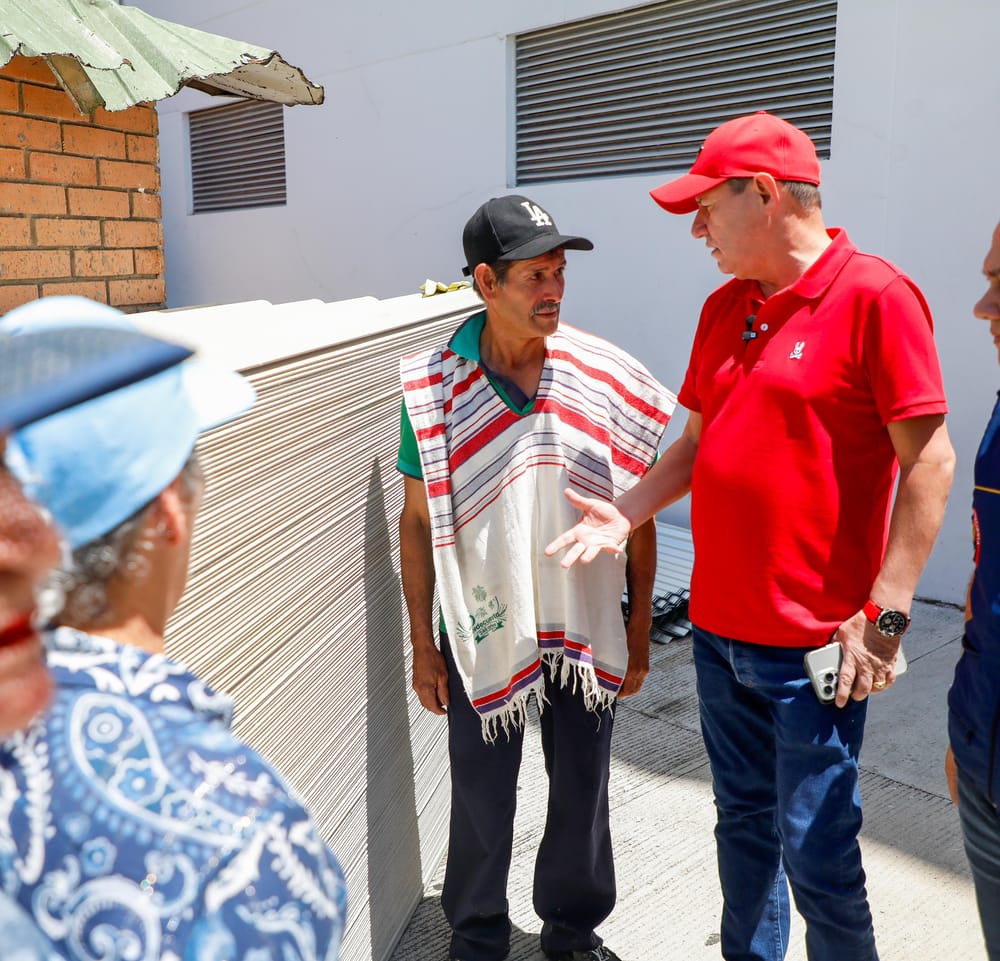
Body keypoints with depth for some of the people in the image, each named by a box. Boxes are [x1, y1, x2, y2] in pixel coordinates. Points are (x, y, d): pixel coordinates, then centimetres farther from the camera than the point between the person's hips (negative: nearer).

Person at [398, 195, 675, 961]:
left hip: (588, 629, 2)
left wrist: (640, 628, 3)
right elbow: (418, 520, -3)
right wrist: (422, 644, -1)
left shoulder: (607, 377, -6)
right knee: (481, 800, 15)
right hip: (483, 633, -1)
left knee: (582, 793, 18)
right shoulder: (434, 389, -10)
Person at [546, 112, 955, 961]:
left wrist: (884, 614, -15)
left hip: (816, 647, -7)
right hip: (720, 629, 7)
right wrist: (626, 514, 0)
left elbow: (929, 458, -13)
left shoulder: (874, 295, -12)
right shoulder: (723, 308, 10)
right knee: (744, 825, 21)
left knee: (818, 855, 5)